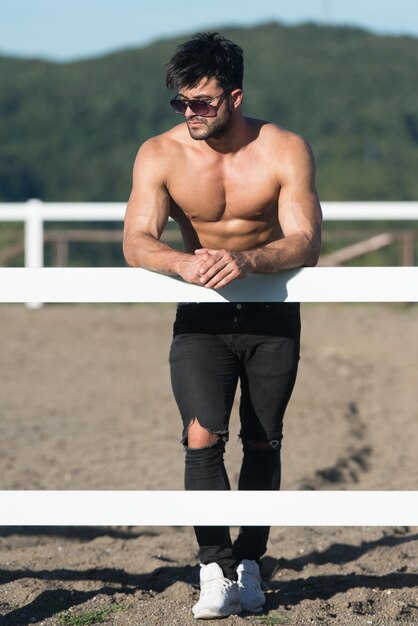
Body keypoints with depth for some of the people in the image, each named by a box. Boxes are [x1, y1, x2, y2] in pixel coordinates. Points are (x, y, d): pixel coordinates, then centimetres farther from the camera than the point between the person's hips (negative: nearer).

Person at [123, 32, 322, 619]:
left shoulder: (285, 150, -13)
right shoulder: (160, 154, -10)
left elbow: (306, 243, -20)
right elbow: (136, 242, -18)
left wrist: (247, 259, -40)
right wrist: (184, 263, -40)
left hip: (272, 315, 0)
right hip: (202, 316, 0)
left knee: (263, 443, 7)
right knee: (202, 437, -18)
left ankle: (249, 561, 21)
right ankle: (216, 569, -15)